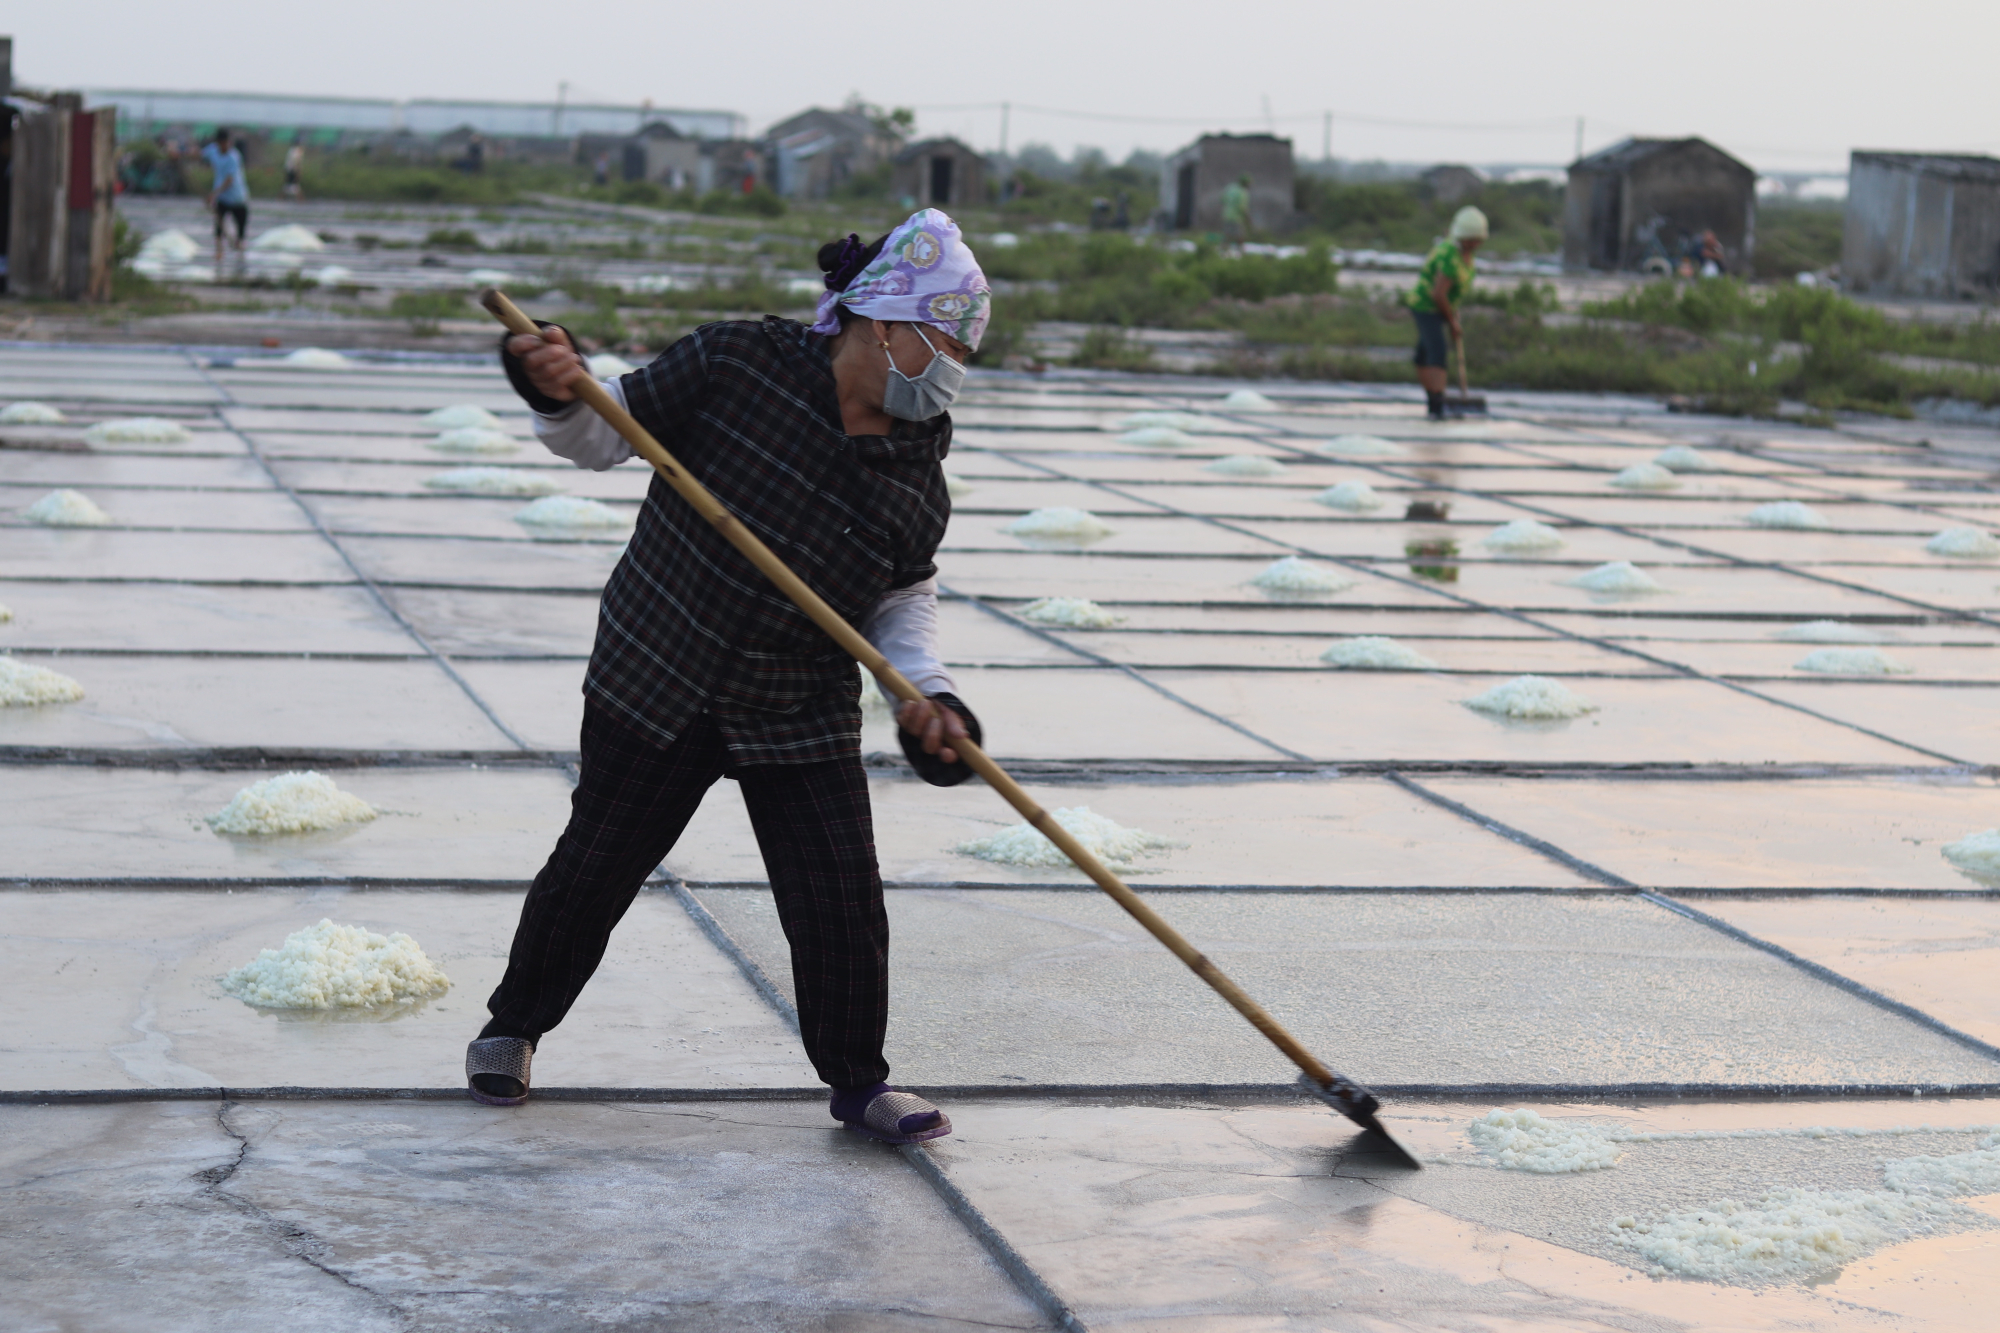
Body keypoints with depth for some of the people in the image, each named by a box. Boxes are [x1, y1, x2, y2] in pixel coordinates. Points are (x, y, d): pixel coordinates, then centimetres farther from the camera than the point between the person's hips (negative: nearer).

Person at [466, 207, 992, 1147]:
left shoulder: (918, 470, -2)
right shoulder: (737, 364, -14)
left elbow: (906, 593, 9)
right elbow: (609, 434, -8)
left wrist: (926, 689, -7)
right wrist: (558, 395, -29)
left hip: (803, 718, 3)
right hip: (656, 684, -3)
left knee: (841, 900, -3)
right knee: (594, 868, 8)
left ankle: (857, 1080, 18)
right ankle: (514, 1025, 33)